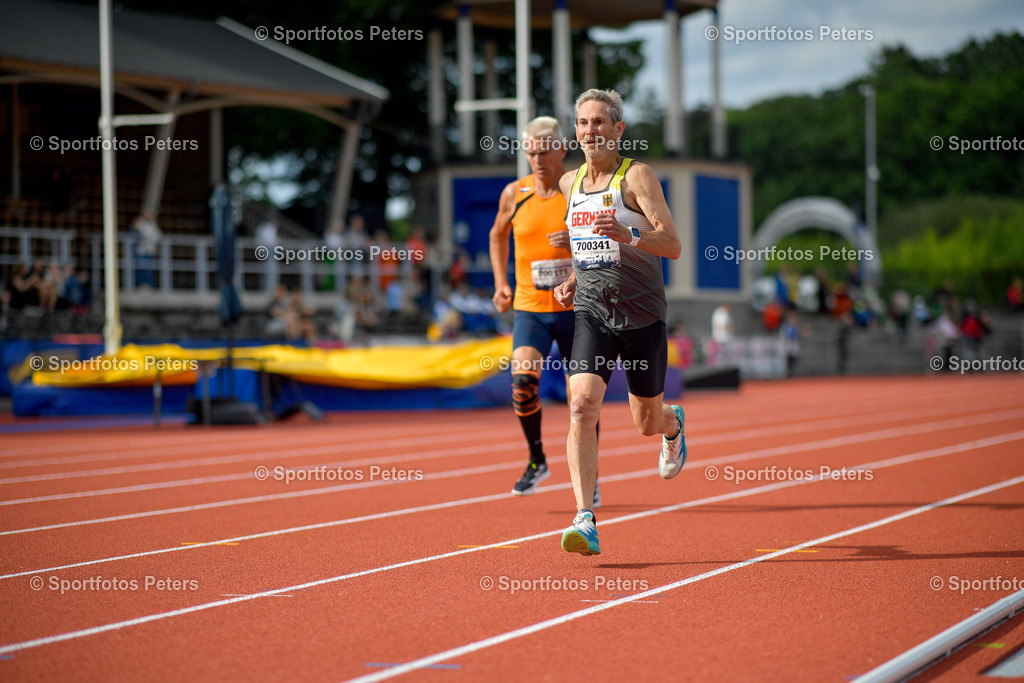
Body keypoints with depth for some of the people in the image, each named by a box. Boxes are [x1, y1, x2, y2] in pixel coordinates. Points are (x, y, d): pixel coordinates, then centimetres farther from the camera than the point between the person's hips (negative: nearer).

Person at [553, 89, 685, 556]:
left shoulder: (637, 176, -9)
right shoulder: (571, 183, 8)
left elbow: (673, 246, -17)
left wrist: (629, 237, -35)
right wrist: (572, 282, 10)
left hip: (642, 315, -3)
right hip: (592, 313, 3)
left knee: (647, 423, 12)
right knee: (582, 406, -20)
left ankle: (673, 424, 52)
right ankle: (585, 522, -25)